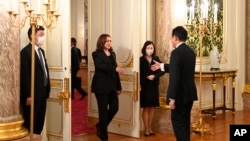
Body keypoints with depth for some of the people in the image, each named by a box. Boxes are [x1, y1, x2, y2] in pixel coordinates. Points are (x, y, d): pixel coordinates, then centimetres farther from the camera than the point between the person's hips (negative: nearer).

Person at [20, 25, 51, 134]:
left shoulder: (41, 51, 14)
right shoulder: (26, 51, -14)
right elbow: (25, 75, -18)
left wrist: (47, 89, 12)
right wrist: (28, 95, -19)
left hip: (42, 93, 8)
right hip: (32, 94, -8)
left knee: (40, 122, 14)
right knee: (30, 123, 2)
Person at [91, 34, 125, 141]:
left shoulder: (112, 54, 14)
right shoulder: (96, 54, -5)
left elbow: (115, 71, 14)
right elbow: (100, 66, -23)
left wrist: (118, 86, 11)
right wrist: (115, 68, -35)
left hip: (112, 86, 6)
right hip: (101, 86, -6)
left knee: (114, 108, 2)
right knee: (103, 110, -1)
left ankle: (100, 126, 27)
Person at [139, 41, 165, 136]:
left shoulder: (156, 59, 4)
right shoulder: (141, 60, -7)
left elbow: (162, 71, 0)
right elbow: (139, 73, -10)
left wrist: (154, 76, -16)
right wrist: (139, 85, -20)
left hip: (154, 86, 4)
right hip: (144, 86, -4)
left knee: (151, 108, 10)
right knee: (145, 108, 2)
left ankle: (149, 128, 20)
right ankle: (146, 129, 8)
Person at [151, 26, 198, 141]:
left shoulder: (176, 52, -18)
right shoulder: (191, 52, 10)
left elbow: (174, 77, -24)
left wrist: (172, 98, -22)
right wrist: (162, 66, 31)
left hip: (180, 94, -9)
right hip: (190, 93, 9)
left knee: (178, 122, -2)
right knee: (185, 121, 18)